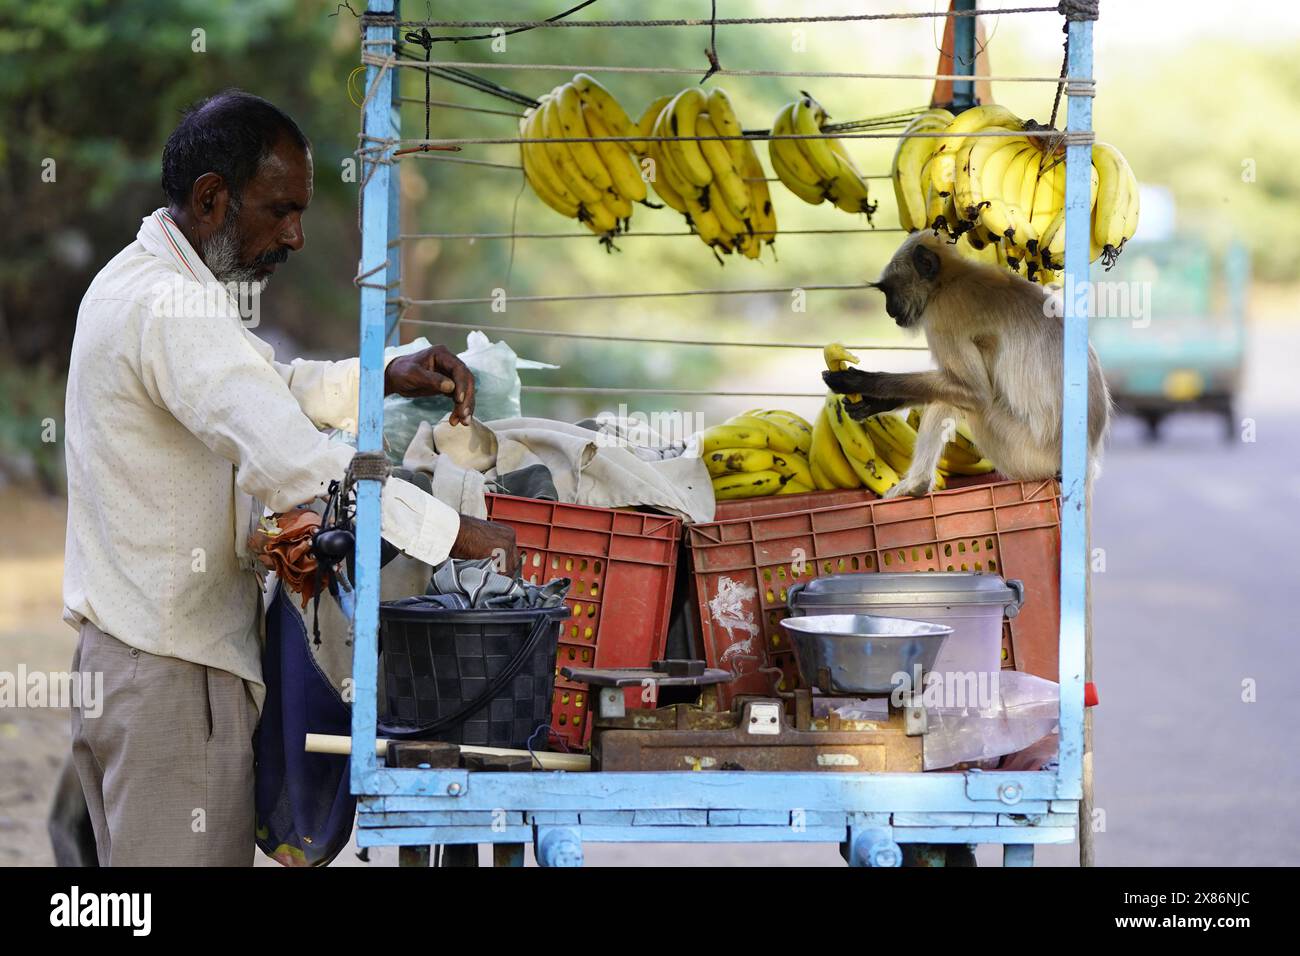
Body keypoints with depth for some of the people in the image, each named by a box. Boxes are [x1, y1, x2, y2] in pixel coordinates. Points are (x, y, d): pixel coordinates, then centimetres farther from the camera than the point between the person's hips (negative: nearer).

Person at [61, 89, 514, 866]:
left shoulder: (138, 280, 14)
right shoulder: (173, 309, -20)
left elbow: (272, 388, 28)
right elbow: (297, 465, -30)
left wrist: (387, 377, 10)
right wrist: (459, 535, -25)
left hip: (124, 649, 11)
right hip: (175, 672, -11)